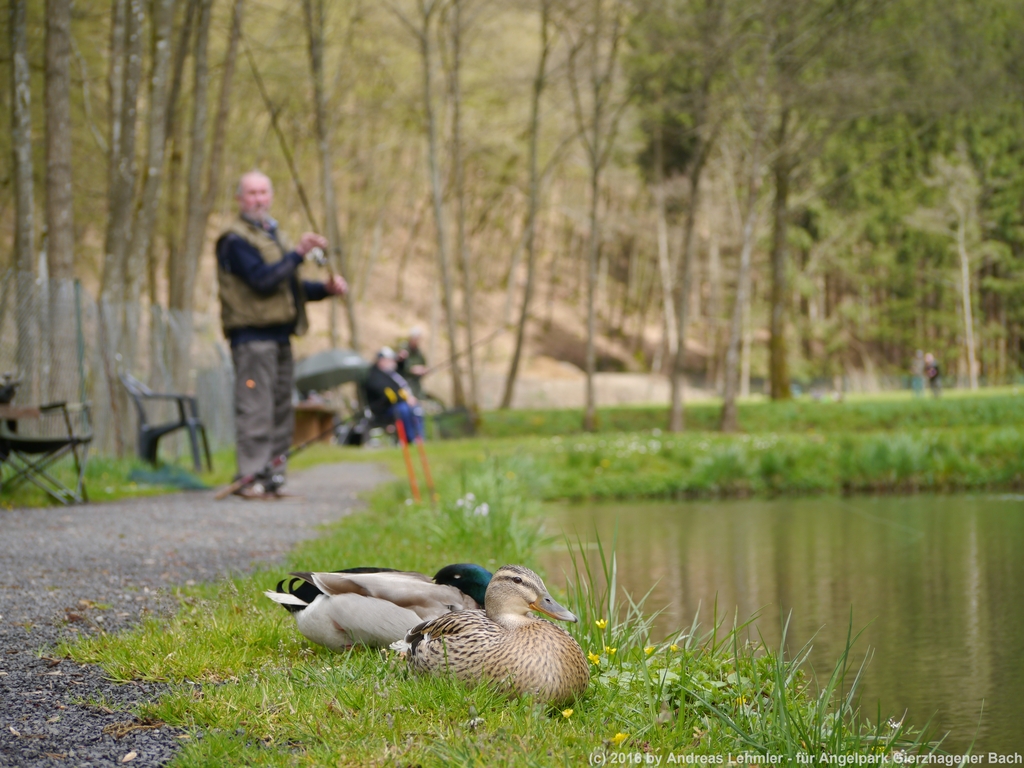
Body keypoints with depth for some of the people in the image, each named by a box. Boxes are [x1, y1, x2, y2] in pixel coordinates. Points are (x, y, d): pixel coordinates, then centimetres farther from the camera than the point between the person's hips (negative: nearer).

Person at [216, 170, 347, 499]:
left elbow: (291, 285, 27)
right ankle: (252, 477, -10)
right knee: (255, 409, -11)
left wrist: (326, 289, 11)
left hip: (279, 335, 9)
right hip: (252, 335, -9)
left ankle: (273, 477, 14)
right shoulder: (235, 240, -6)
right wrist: (298, 253, -21)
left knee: (280, 407, 9)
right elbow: (262, 279, -19)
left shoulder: (274, 235, 23)